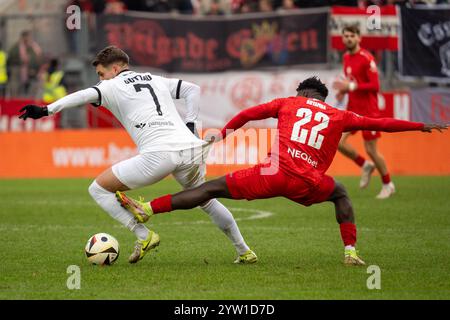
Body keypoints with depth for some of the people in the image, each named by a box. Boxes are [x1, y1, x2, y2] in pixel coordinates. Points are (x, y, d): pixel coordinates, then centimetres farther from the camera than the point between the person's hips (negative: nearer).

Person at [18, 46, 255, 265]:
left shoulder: (113, 86, 11)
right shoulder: (156, 80, 28)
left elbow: (85, 96, -8)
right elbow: (193, 89, 31)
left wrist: (46, 110, -15)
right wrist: (190, 125, 26)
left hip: (159, 154, -6)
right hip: (191, 149, 6)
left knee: (98, 189, 7)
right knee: (205, 200, 30)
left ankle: (144, 236, -2)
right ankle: (244, 252, 29)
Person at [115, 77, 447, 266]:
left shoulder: (289, 103, 20)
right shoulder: (340, 117, 19)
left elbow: (250, 113, 17)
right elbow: (381, 123, 22)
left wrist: (224, 132, 31)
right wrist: (421, 126, 32)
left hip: (276, 173, -1)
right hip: (309, 184, 1)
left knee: (211, 188, 3)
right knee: (340, 193, 32)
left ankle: (146, 209, -5)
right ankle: (351, 252, 17)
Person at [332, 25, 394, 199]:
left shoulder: (366, 58, -15)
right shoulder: (346, 57, 9)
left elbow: (375, 86, -20)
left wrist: (351, 86, -25)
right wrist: (344, 90, 3)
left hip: (368, 110, -7)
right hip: (352, 109, 7)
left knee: (371, 150, -2)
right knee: (338, 141, -7)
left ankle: (388, 185, 18)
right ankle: (365, 165, 16)